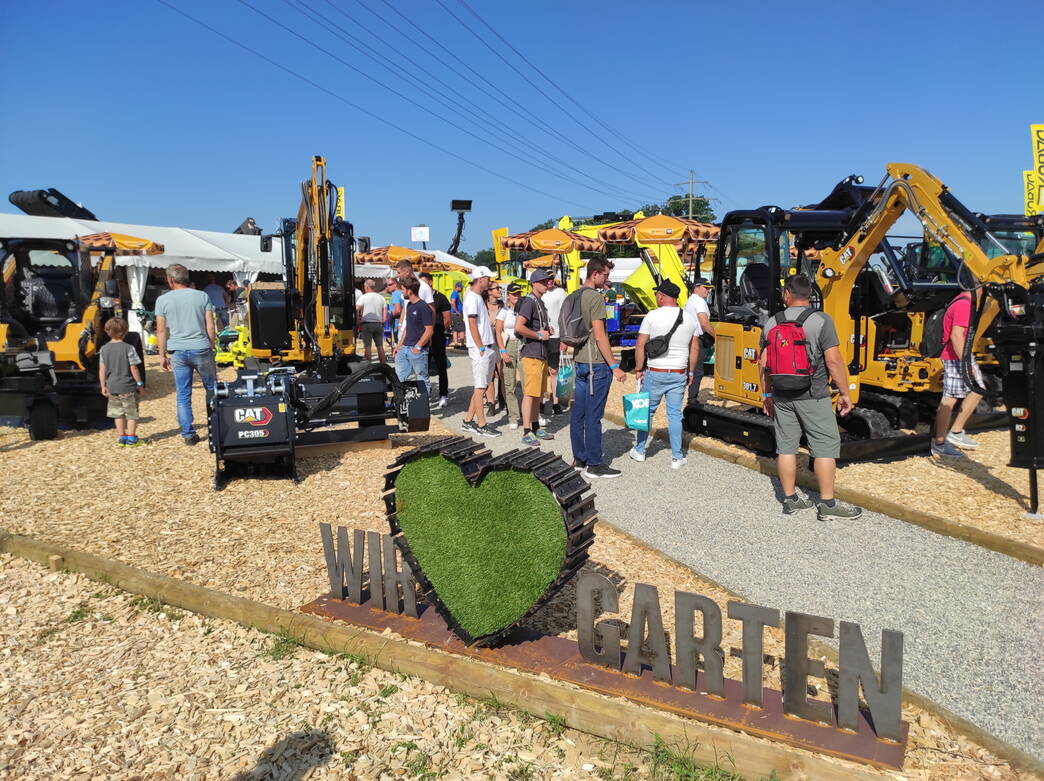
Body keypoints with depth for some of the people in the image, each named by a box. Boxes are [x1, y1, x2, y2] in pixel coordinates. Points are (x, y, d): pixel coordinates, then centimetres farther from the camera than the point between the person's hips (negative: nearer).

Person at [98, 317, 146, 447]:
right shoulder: (128, 348, -11)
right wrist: (140, 383, -1)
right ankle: (131, 438, 7)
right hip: (128, 387, -4)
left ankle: (122, 437, 17)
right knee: (132, 413, 6)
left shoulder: (104, 349, 2)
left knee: (118, 413, 14)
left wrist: (103, 386, 12)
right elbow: (134, 368, -10)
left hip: (112, 387, 4)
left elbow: (102, 369, 4)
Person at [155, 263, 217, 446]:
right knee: (212, 389, 14)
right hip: (201, 349, 0)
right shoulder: (202, 296, 2)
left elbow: (161, 330, 1)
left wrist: (163, 356, 8)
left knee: (183, 396, 7)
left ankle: (188, 434, 8)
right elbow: (210, 327, 0)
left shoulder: (163, 300, 1)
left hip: (178, 352, 0)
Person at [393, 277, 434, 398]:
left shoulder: (423, 307, -13)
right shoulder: (409, 305, 14)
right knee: (399, 377, 6)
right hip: (404, 349, 8)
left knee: (423, 379, 3)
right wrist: (400, 345, 15)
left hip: (418, 351, -8)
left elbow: (429, 330, -16)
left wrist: (417, 347, -15)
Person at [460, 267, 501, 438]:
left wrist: (489, 348, 16)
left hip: (487, 348, 10)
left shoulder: (478, 297, 18)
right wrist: (481, 348, -18)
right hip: (480, 349, -10)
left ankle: (468, 421, 18)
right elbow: (472, 325, -17)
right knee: (480, 387, -5)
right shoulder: (472, 298, -11)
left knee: (482, 386, 12)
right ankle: (481, 425, 0)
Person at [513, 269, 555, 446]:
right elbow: (518, 327, -25)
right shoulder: (529, 302, -13)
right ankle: (526, 433, -4)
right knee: (530, 394, -8)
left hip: (542, 355, 10)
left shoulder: (540, 302, 18)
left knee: (538, 394, 15)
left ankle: (536, 428, 24)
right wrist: (539, 335, -15)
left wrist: (547, 329, 11)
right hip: (531, 354, -10)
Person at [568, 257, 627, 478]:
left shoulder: (575, 296, 13)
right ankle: (594, 465, 3)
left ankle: (579, 458, 21)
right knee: (593, 416, -4)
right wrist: (614, 366, -16)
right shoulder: (595, 297, -14)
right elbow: (600, 336, -18)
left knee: (578, 412, 12)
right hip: (596, 363, -9)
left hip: (579, 361, 9)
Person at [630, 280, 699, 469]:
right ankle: (677, 458, 10)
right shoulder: (690, 318, 3)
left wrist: (639, 369, 2)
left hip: (654, 373, -3)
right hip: (679, 375, 3)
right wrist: (691, 372, 18)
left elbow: (640, 345, -9)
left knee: (647, 411, 11)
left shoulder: (652, 316, -9)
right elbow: (695, 349, 8)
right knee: (675, 414, 8)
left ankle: (639, 450, 23)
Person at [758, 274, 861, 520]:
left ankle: (790, 499, 18)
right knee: (826, 445, 2)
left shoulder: (772, 323, 5)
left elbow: (764, 364, 8)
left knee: (786, 446, 10)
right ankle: (827, 504, 4)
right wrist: (844, 393, -4)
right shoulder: (821, 320, -8)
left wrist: (767, 394, 18)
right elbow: (833, 361, -13)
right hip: (813, 396, -5)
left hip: (781, 396, 5)